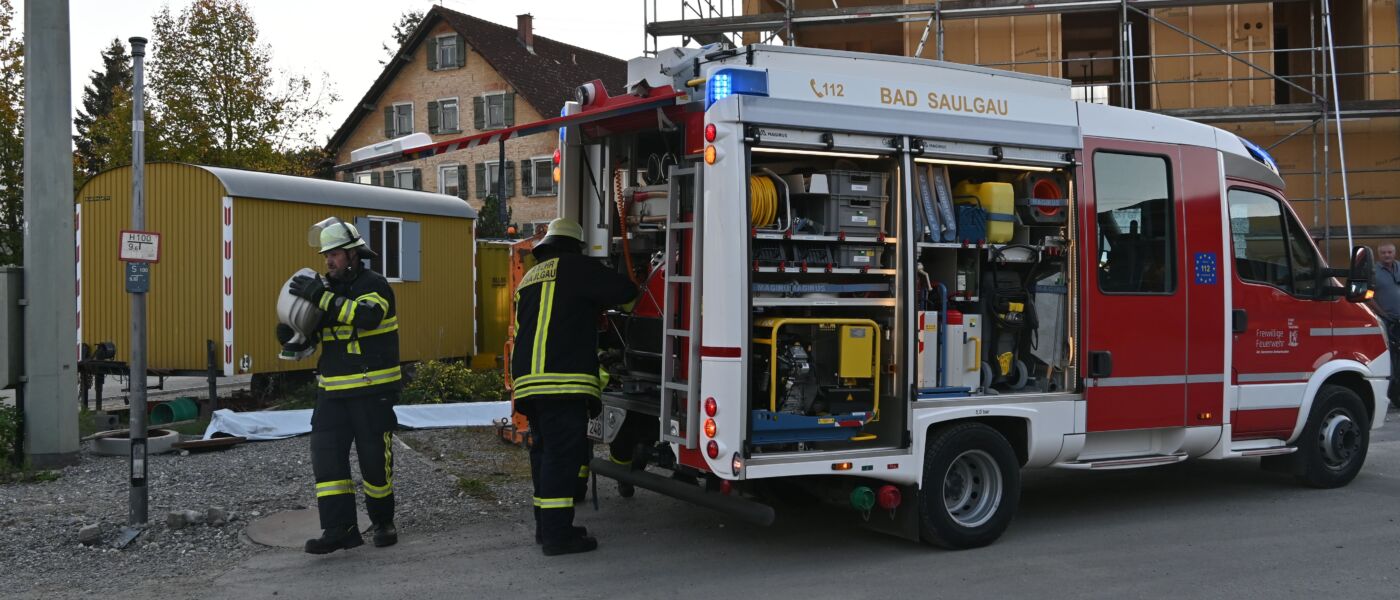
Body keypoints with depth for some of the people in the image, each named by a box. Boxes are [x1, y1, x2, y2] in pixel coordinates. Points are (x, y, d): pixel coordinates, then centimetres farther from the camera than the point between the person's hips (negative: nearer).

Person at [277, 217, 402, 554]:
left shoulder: (375, 285, -7)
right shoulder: (327, 289, 14)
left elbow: (365, 315, -28)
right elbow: (309, 336, 19)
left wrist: (321, 298, -29)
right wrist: (291, 335, -5)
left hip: (372, 390, -6)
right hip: (332, 390, 6)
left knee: (374, 457, 3)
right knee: (326, 454, -3)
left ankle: (382, 522, 22)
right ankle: (339, 529, -1)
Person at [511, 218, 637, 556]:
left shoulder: (529, 280, 25)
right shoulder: (572, 267, 0)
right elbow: (624, 291, -2)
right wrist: (595, 304, 17)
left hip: (529, 381, 8)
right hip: (562, 381, -8)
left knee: (546, 453, 16)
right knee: (563, 455, -7)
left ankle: (546, 527, 23)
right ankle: (557, 534, -7)